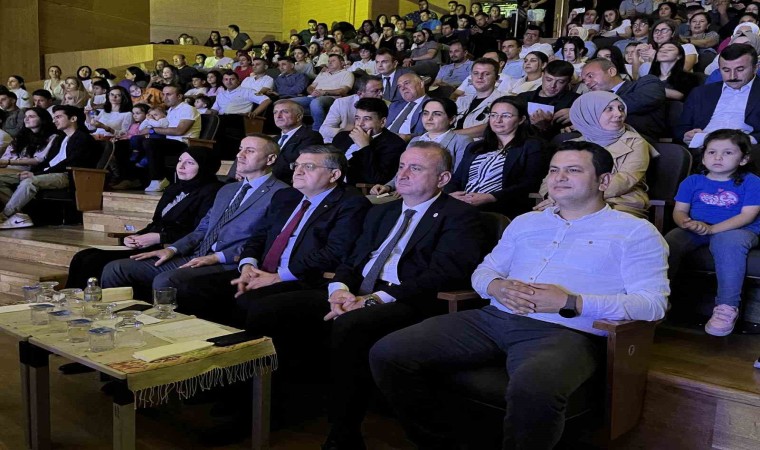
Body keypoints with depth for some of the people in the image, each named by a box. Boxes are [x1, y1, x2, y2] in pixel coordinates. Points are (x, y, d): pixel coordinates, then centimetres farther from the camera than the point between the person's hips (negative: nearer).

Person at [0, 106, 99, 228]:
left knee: (28, 182, -36)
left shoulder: (84, 139, -2)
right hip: (47, 173, 9)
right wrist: (31, 171, 0)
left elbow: (68, 164, -14)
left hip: (66, 176, -9)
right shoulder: (60, 138, 27)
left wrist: (36, 174, -17)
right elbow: (48, 160, 23)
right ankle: (18, 214, -20)